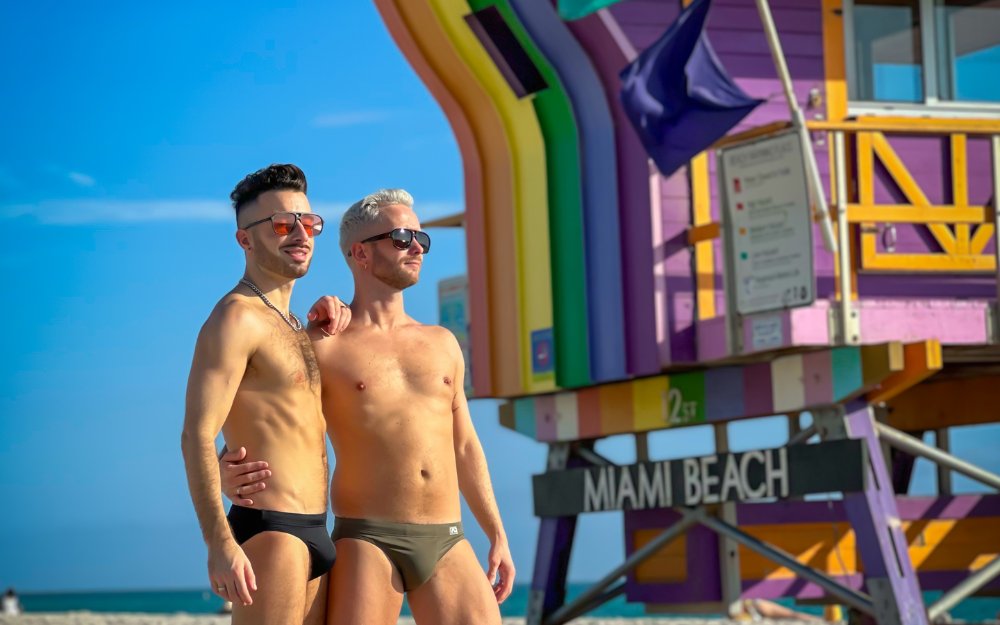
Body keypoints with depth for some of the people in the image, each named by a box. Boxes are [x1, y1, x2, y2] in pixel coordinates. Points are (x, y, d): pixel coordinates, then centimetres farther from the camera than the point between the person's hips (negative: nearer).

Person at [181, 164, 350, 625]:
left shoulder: (290, 323, 19)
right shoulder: (237, 318, -9)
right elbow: (197, 436, -18)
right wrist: (220, 544, -27)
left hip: (312, 534, 10)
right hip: (268, 530, -10)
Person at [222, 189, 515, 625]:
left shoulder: (441, 344, 17)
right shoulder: (323, 348, 2)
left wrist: (496, 535, 18)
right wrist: (231, 477, -23)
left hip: (447, 544, 4)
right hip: (367, 542, -4)